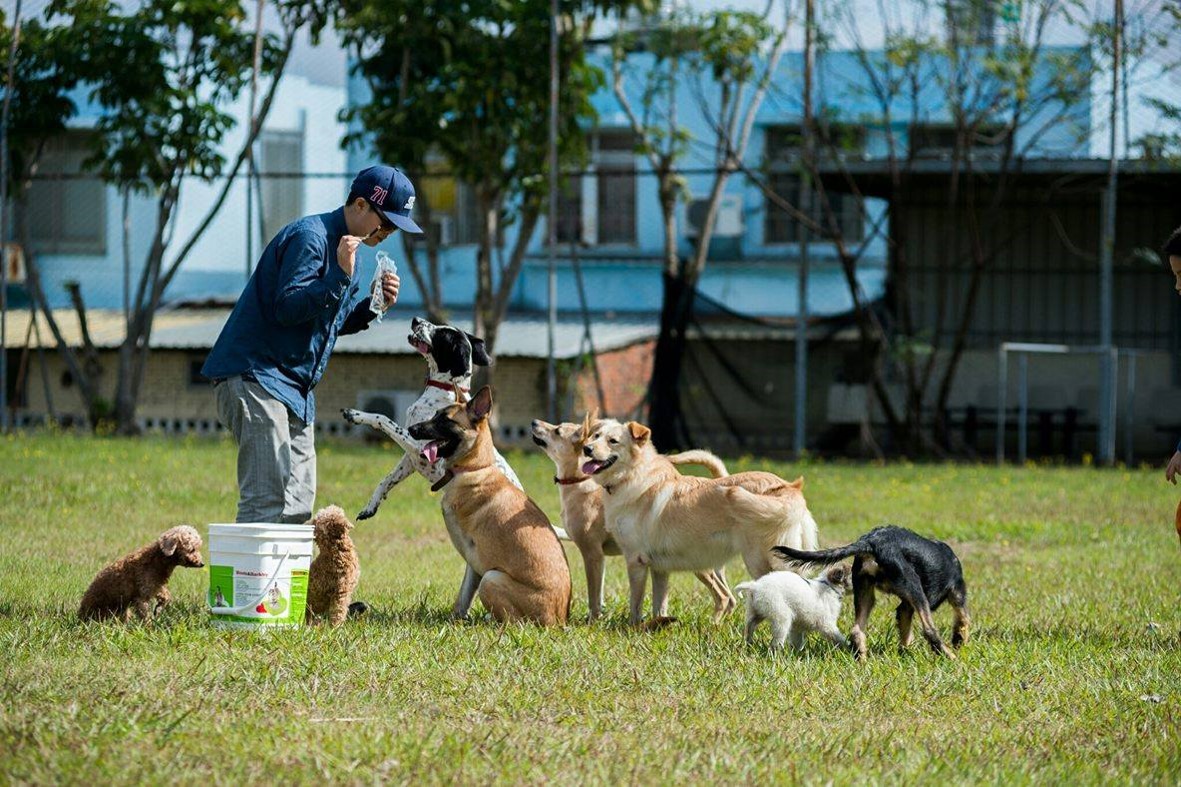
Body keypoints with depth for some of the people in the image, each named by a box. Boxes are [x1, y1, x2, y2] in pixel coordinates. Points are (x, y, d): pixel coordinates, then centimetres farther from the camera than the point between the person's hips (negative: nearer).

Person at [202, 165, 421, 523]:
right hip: (256, 376, -10)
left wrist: (373, 305, 4)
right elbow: (288, 308, -22)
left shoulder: (345, 246, 17)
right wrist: (342, 275, -28)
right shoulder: (310, 237, -13)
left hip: (296, 388, 10)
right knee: (268, 500, -18)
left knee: (298, 504, 6)